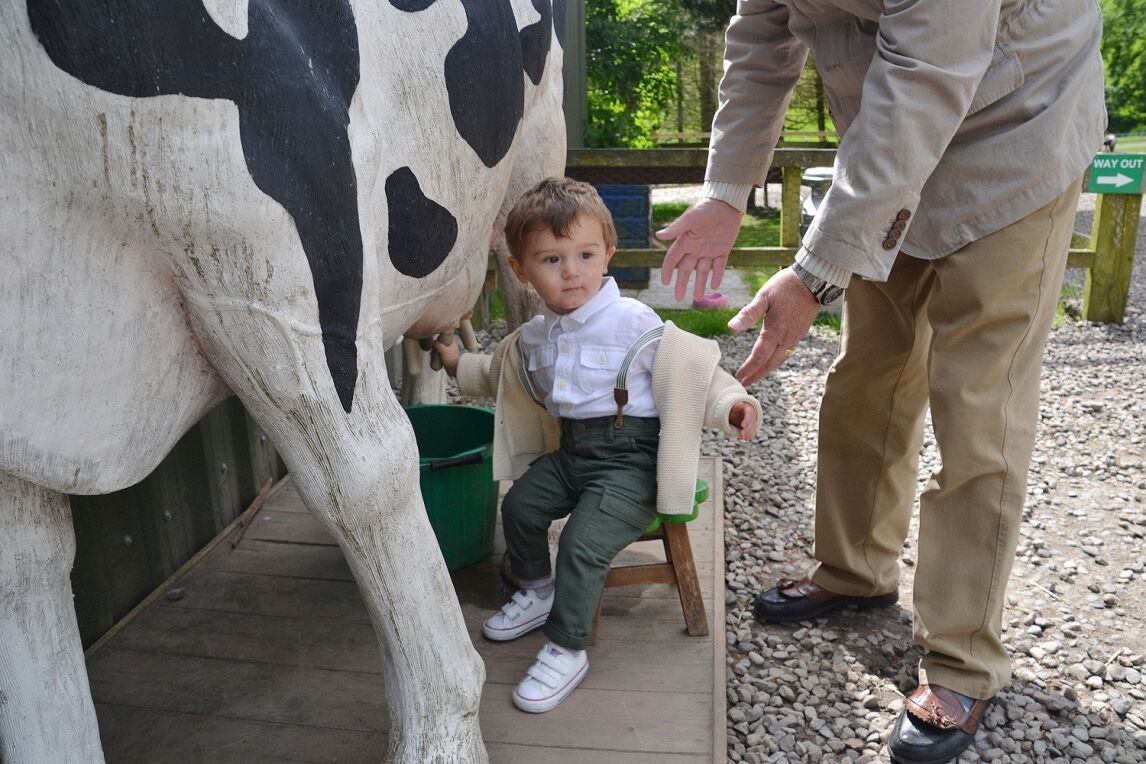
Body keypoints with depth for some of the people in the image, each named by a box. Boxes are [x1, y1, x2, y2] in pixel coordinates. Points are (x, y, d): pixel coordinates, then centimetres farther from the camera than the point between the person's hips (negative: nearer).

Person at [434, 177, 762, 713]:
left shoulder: (636, 326, -14)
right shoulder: (533, 338, 7)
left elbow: (695, 369, -13)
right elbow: (499, 373, 29)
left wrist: (733, 406, -28)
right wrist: (458, 364, 24)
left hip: (631, 456, -7)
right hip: (571, 448, 7)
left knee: (583, 542, -19)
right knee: (520, 505, 3)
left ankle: (566, 649, -2)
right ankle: (538, 592, 31)